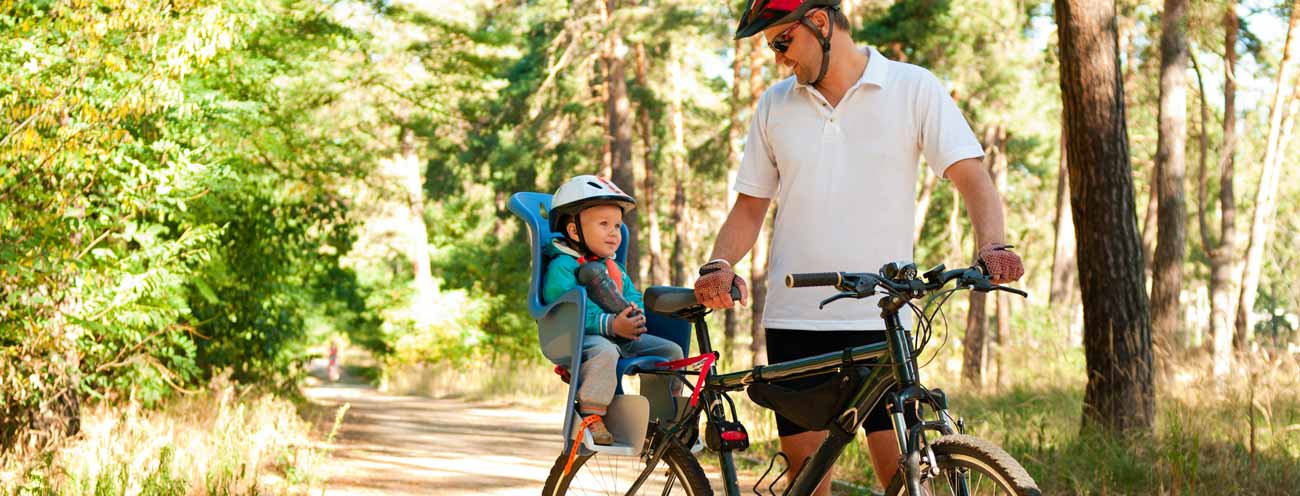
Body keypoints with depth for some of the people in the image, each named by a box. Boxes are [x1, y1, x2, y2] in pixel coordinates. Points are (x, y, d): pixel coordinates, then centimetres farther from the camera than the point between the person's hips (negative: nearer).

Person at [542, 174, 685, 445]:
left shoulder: (613, 268, 22)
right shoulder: (562, 266, -8)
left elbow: (632, 294, 17)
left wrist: (634, 312, -10)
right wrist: (610, 324, -30)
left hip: (621, 337, 8)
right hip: (578, 340, -8)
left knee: (671, 350, 1)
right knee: (605, 351, -40)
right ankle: (590, 416, -35)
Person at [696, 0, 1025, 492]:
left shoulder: (914, 88, 2)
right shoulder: (775, 105, 12)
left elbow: (971, 175, -6)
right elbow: (750, 206, 14)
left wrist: (993, 245, -25)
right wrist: (719, 265, -6)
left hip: (881, 320, -3)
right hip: (794, 320, 3)